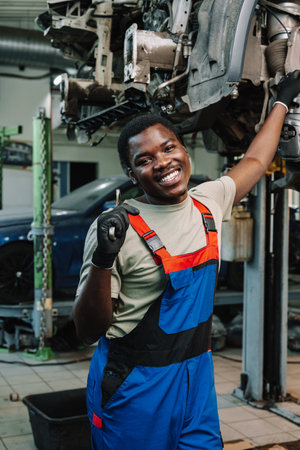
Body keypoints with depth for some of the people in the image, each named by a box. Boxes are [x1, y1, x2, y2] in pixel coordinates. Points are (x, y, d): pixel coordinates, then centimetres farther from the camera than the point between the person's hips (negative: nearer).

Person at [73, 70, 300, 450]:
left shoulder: (209, 202, 0)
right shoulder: (116, 227, -17)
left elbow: (255, 161, 19)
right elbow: (88, 331, -16)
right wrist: (102, 260, -33)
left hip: (196, 375, 5)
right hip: (133, 385, -5)